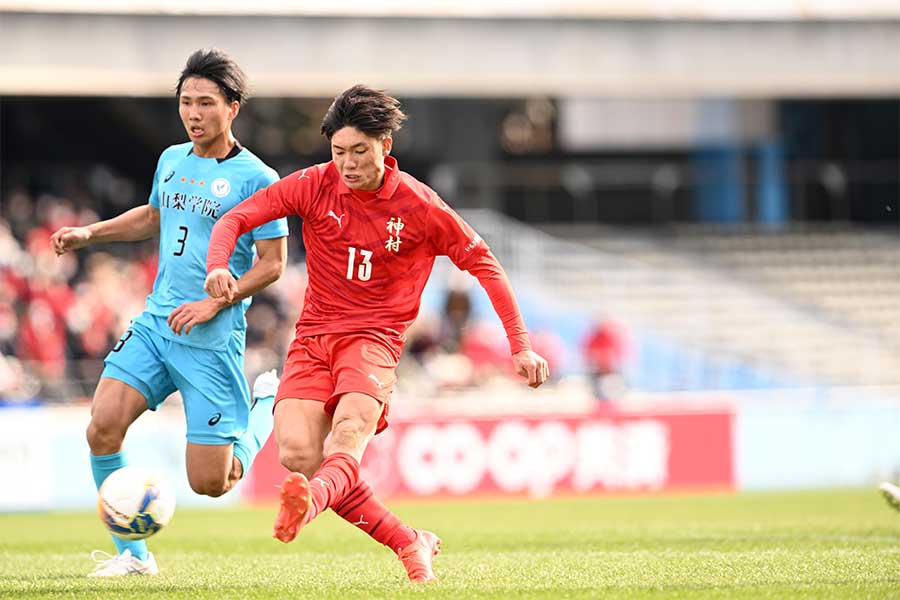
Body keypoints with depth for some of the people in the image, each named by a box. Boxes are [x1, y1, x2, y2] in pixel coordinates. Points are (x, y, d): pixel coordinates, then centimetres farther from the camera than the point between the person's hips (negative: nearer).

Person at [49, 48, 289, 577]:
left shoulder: (256, 178, -9)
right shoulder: (172, 160, 10)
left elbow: (272, 263, -8)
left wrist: (215, 303, -18)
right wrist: (90, 233, 18)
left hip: (213, 341, -5)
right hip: (155, 324, 5)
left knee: (211, 483, -4)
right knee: (103, 428, -15)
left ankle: (268, 403, 27)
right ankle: (133, 553, 1)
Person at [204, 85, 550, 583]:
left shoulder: (419, 206, -3)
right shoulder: (315, 186, 0)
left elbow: (483, 264, 8)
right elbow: (234, 220, 1)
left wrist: (519, 346, 6)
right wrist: (218, 267, -22)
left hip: (374, 339, -2)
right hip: (312, 337, 2)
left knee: (350, 430, -34)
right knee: (297, 455, -19)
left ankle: (310, 501, -65)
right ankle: (408, 545, -8)